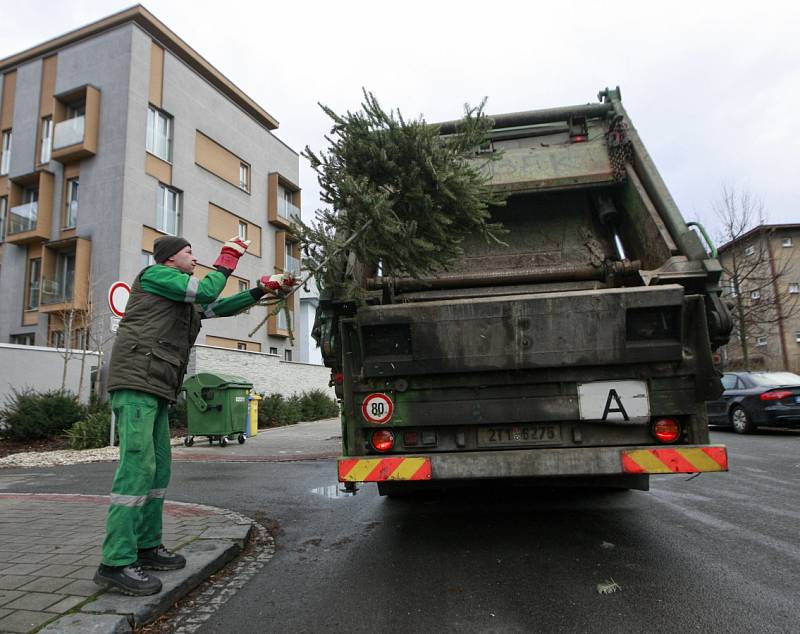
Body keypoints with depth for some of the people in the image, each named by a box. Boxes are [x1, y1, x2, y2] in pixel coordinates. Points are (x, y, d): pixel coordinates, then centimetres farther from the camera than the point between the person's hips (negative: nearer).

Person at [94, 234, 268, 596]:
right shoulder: (155, 274, 0)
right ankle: (116, 563, -13)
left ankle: (147, 547, 17)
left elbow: (219, 307, 29)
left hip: (155, 388, 10)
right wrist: (227, 260, 3)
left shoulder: (183, 300, 26)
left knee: (158, 467, 9)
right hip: (136, 380, -10)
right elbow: (206, 293, -11)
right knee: (137, 466, -15)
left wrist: (259, 291, 23)